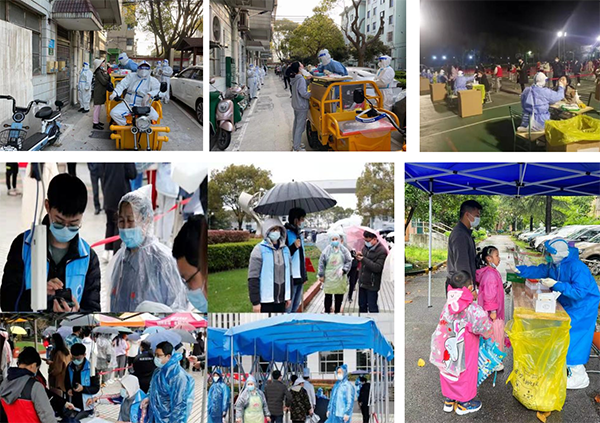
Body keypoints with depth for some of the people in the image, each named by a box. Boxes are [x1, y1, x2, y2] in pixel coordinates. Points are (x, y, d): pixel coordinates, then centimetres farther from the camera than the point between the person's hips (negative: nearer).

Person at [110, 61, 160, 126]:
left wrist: (149, 95, -33)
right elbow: (122, 85, 0)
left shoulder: (152, 80, 4)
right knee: (114, 113, -21)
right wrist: (115, 93, -20)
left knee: (154, 116, -30)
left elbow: (158, 89, -13)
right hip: (128, 103, 2)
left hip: (143, 105, -2)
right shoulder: (131, 76, 10)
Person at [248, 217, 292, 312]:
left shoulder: (285, 249, 10)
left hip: (281, 300, 5)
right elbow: (253, 278, -12)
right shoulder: (260, 249, -8)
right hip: (265, 300, -5)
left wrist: (289, 296, 14)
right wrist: (255, 301, -15)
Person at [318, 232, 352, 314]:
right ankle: (327, 312, 13)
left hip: (340, 278, 1)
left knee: (339, 297, 8)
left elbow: (349, 262, 3)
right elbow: (321, 263, 2)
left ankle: (337, 312, 21)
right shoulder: (327, 250, -3)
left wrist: (343, 270, -11)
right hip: (329, 278, -1)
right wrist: (321, 275, 1)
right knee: (328, 296, 3)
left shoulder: (344, 250, -1)